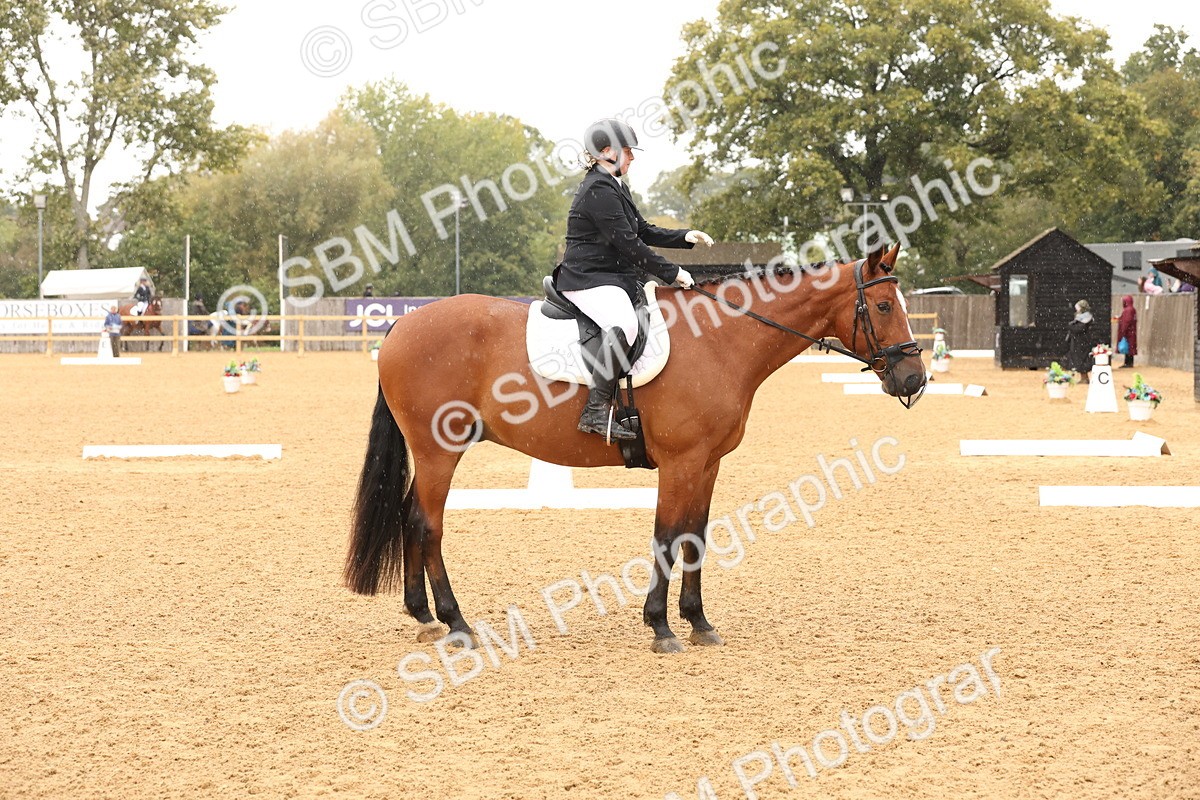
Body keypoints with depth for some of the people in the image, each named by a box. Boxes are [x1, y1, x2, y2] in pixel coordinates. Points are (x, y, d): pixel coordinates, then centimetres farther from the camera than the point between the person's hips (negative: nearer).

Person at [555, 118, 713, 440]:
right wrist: (672, 273, -15)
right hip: (588, 281, -12)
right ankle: (596, 411, -39)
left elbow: (643, 231, 25)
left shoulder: (615, 187, 19)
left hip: (613, 278, 12)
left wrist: (685, 237, 11)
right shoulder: (598, 191, -15)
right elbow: (628, 244, -19)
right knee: (624, 324, -36)